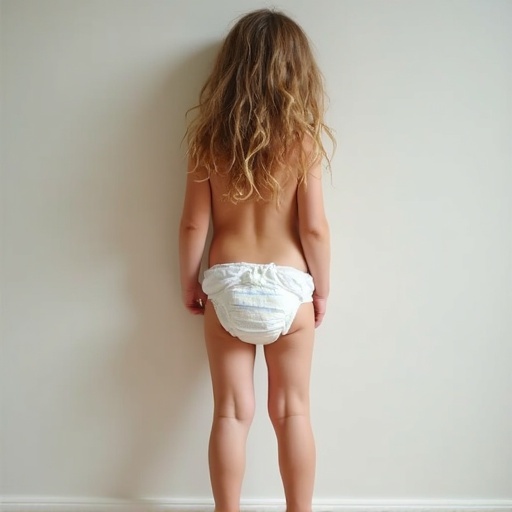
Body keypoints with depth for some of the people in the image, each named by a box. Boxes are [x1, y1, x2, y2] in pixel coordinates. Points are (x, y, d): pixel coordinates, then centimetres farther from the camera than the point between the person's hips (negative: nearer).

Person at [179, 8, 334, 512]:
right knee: (293, 412, 12)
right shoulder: (302, 137, -9)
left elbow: (193, 223, -2)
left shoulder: (210, 136, -4)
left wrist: (188, 282, 12)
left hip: (226, 285, 1)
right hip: (289, 288, -1)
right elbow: (314, 227, -9)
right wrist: (322, 289, 5)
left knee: (231, 413, 10)